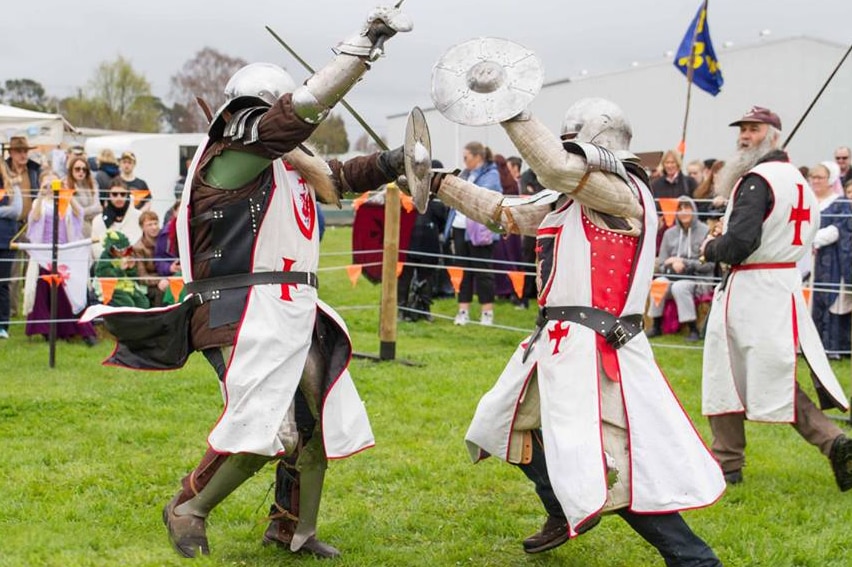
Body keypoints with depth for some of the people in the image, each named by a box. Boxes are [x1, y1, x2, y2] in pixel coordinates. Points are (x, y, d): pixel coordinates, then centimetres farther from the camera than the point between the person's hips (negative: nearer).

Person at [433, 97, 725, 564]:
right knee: (515, 423, 28)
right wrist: (441, 182, 25)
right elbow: (507, 214, 24)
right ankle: (566, 514, 45)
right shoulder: (569, 199, 15)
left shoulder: (626, 192, -12)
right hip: (558, 342, 11)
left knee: (609, 468, -16)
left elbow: (562, 168, -30)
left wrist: (513, 112, -27)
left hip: (591, 349, -11)